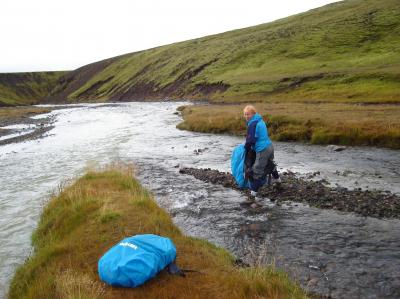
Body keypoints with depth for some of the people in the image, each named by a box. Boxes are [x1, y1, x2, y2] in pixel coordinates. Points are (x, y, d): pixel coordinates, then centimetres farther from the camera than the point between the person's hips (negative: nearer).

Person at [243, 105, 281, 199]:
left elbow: (250, 140, -17)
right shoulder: (260, 121, 10)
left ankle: (254, 190, 3)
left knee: (257, 170, -3)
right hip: (270, 146, 10)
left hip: (262, 150, -10)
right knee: (269, 163, 33)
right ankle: (276, 178, 56)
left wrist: (246, 148, 2)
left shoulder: (252, 124, -19)